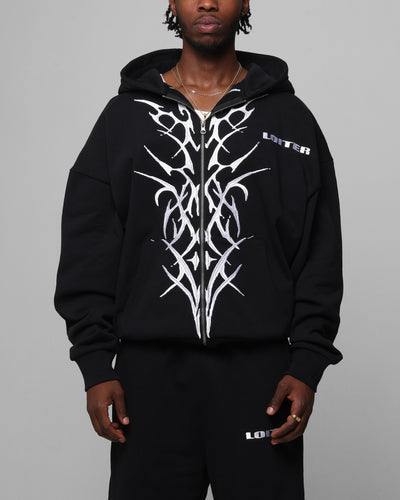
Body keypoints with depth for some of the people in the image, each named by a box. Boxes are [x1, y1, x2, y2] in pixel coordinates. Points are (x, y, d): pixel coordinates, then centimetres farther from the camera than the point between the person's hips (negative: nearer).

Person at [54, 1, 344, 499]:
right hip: (151, 370, 1)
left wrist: (308, 365, -5)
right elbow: (87, 250, 5)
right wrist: (95, 364, -2)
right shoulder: (124, 116, 8)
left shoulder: (289, 118, 7)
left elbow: (320, 256, 4)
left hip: (259, 370, 0)